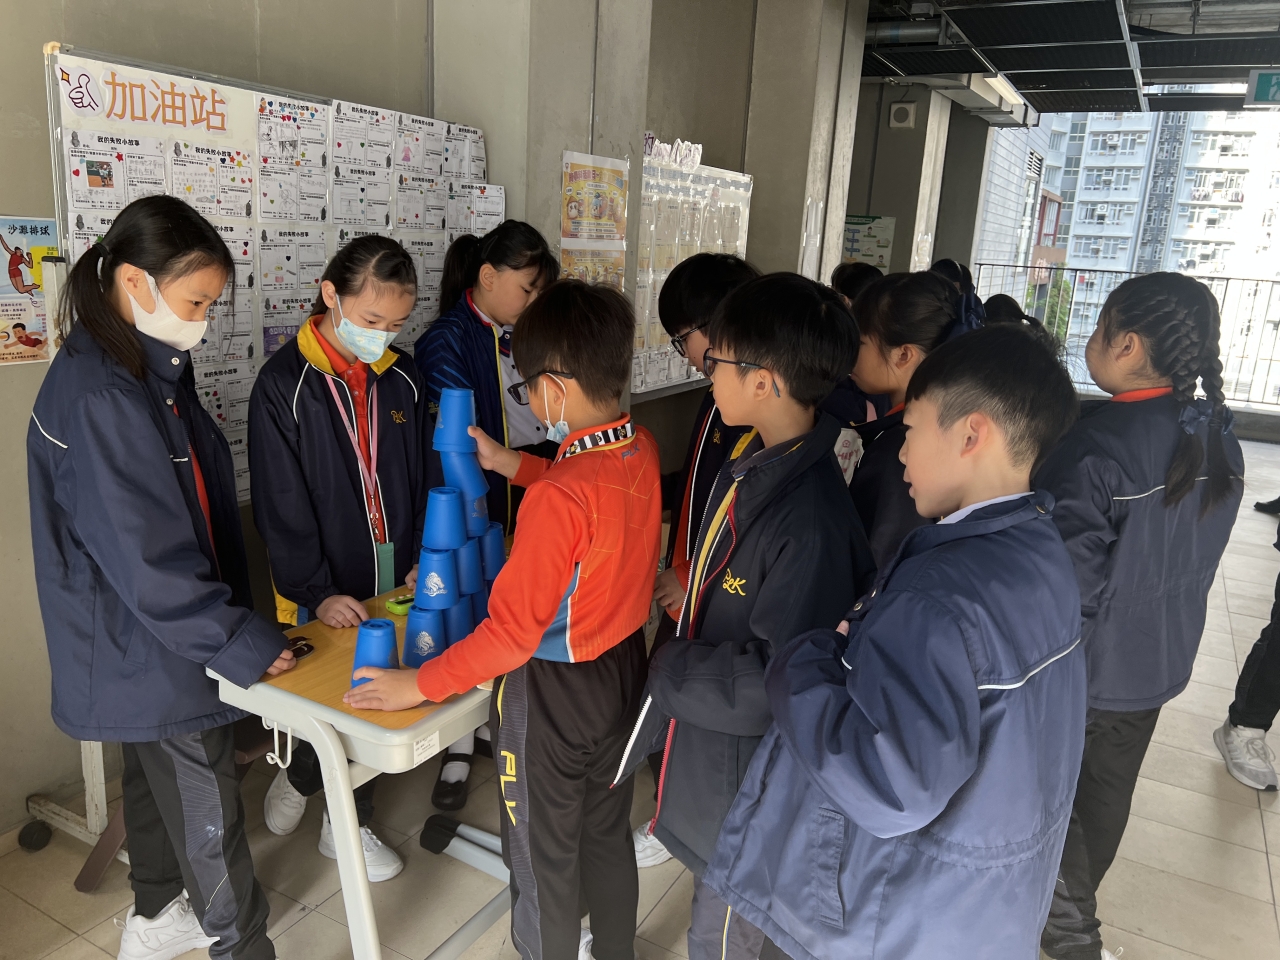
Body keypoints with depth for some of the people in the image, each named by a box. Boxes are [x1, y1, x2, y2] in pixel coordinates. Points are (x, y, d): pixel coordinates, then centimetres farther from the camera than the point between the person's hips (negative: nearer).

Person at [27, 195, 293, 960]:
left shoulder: (156, 368, 4)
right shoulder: (97, 396, -25)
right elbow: (143, 555, -26)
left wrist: (233, 613, 13)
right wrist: (240, 642, -20)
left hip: (155, 641, 9)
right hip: (154, 649, -9)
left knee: (157, 779, 26)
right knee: (209, 814, 5)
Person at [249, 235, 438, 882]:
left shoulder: (402, 379, 2)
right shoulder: (284, 383, -11)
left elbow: (426, 478, 7)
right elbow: (280, 505, -12)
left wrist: (425, 563, -2)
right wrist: (317, 592, -17)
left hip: (395, 581, 4)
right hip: (325, 591, -4)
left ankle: (349, 820, 34)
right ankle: (301, 778, 37)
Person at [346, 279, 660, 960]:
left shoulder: (557, 499, -32)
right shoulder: (642, 451, -9)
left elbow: (513, 632, -29)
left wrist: (420, 684, -18)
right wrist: (514, 466, 13)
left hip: (552, 696, -8)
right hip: (624, 669, 8)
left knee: (542, 859, 18)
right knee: (608, 833, 28)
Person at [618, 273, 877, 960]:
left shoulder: (811, 521, -32)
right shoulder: (750, 467, -3)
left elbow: (776, 684, -29)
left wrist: (669, 670, -19)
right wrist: (687, 594, 2)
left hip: (746, 778, -8)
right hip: (705, 738, 8)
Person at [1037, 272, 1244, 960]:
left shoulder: (1093, 446, -29)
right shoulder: (1217, 440, -4)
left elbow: (1069, 582, -28)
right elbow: (1190, 553, 7)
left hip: (1084, 667, -7)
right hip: (1158, 662, 7)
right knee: (1106, 793, 23)